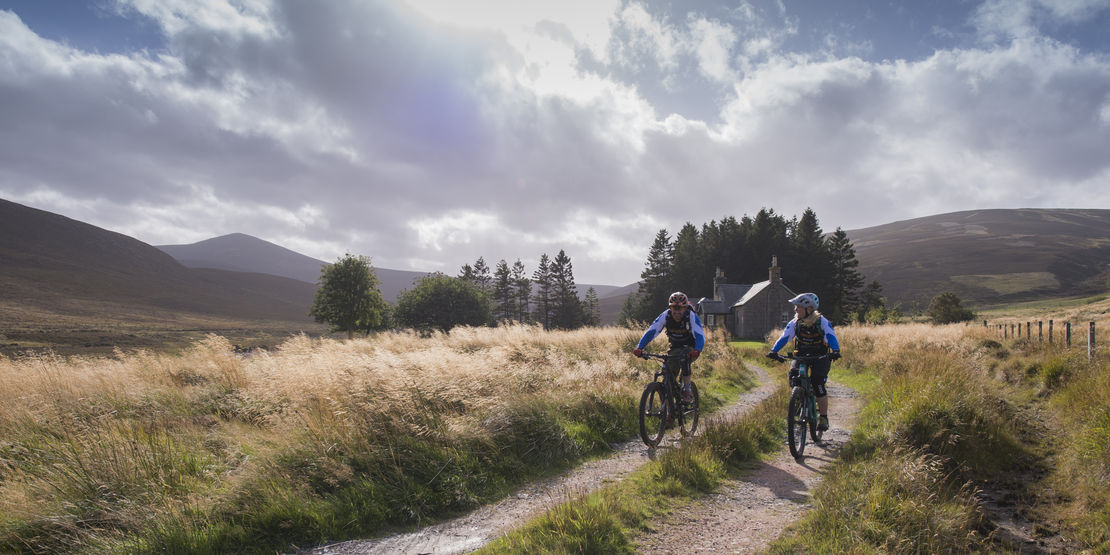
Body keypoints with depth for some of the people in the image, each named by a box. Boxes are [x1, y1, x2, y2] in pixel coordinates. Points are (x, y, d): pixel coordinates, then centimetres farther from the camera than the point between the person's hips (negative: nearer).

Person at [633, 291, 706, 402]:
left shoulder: (691, 316, -27)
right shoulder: (665, 316, -21)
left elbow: (700, 335, -38)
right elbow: (651, 331, -26)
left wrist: (697, 351, -59)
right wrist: (639, 347, -39)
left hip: (690, 347, -3)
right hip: (675, 347, 3)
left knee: (685, 361, -32)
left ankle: (686, 390, -15)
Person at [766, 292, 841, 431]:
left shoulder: (822, 322, -18)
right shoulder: (795, 323, -10)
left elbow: (831, 336, -31)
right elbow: (784, 337, -19)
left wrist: (835, 351, -51)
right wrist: (774, 351, -36)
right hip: (801, 354, 3)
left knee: (818, 384, -20)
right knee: (793, 374, -24)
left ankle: (824, 418, -2)